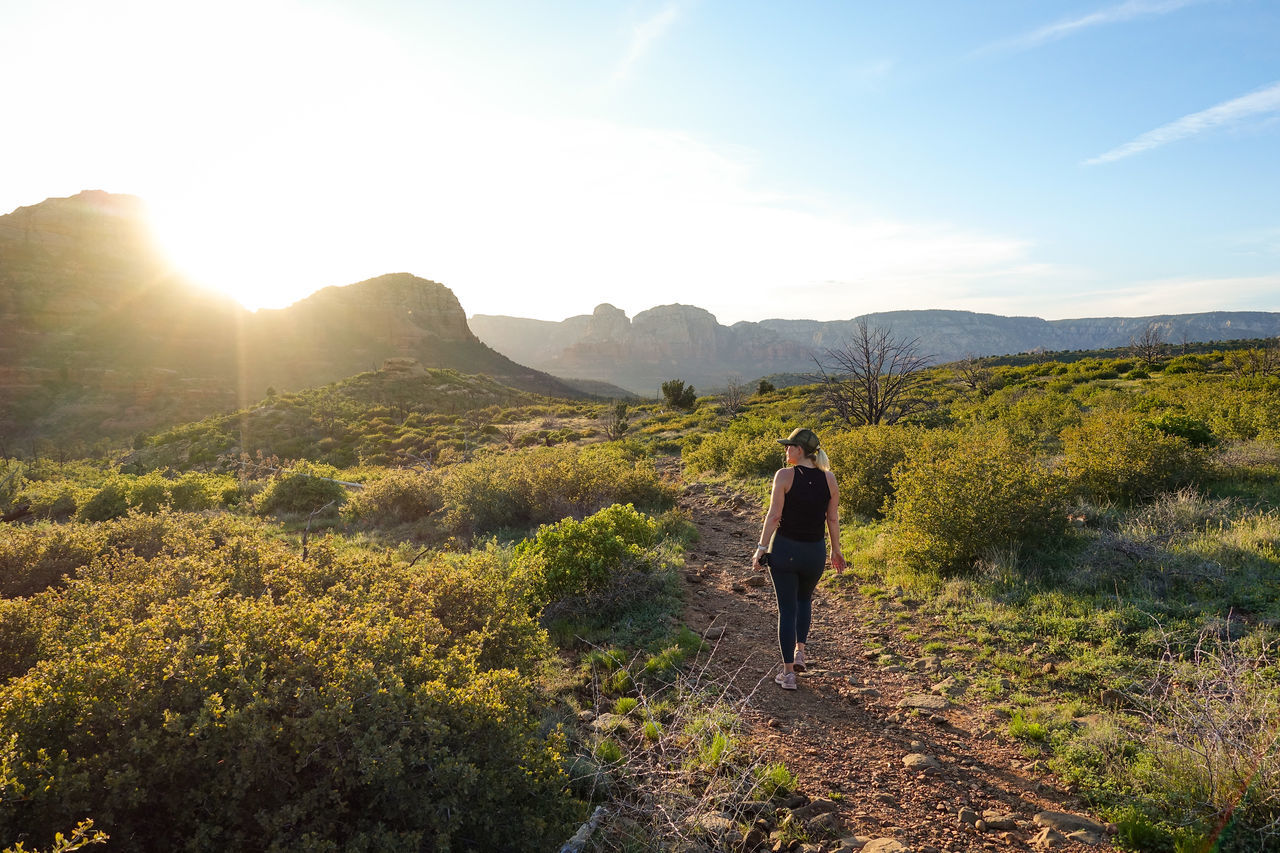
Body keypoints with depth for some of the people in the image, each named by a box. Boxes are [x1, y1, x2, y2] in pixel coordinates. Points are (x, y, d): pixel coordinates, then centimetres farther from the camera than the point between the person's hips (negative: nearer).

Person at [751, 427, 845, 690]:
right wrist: (836, 550, 16)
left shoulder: (785, 476, -12)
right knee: (805, 599, 29)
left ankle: (788, 673, 12)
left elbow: (774, 515, -13)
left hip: (784, 549, -3)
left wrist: (761, 548, -6)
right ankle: (800, 651, 21)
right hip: (815, 551, 3)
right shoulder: (829, 479, -1)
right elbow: (833, 519, 5)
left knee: (787, 609, 7)